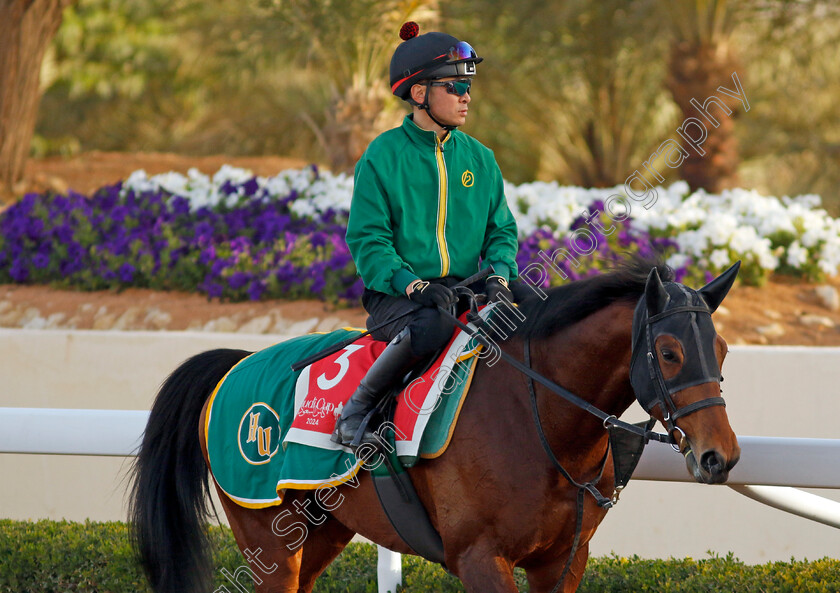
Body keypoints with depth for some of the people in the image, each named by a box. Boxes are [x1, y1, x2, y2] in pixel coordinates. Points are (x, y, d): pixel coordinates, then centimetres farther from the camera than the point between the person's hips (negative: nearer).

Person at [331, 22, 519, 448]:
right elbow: (367, 240, -7)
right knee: (433, 324, -38)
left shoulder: (479, 159, 13)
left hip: (464, 289, 5)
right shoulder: (383, 156, -2)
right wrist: (413, 285, -22)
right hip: (394, 296, -4)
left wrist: (498, 275, -6)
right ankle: (356, 410, -21)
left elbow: (501, 230, 16)